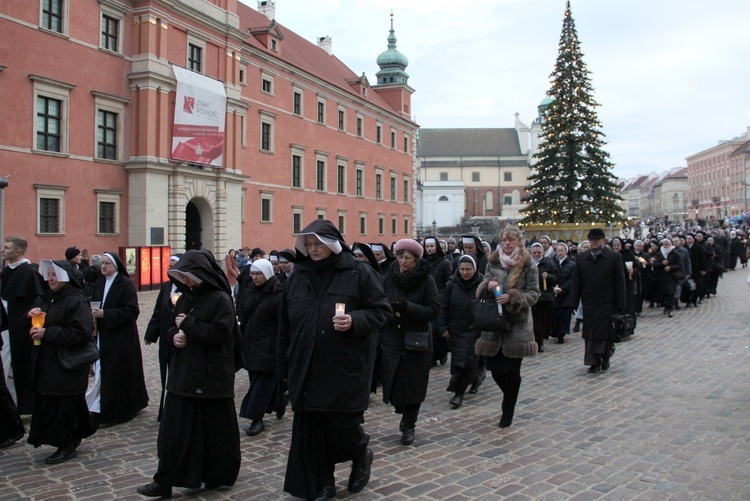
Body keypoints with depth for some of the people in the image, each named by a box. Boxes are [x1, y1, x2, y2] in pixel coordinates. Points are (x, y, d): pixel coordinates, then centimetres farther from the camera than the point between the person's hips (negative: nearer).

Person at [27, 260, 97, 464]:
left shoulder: (76, 301, -14)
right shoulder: (46, 299, 12)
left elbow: (80, 333, -23)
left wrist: (47, 333, -20)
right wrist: (31, 314, -4)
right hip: (47, 363, 8)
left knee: (65, 405, -2)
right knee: (47, 404, 11)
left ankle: (67, 446, 12)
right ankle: (72, 439, 26)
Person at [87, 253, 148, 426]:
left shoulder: (126, 284, -9)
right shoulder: (99, 284, 11)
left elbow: (130, 311, -16)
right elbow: (94, 306, 16)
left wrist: (104, 314, -20)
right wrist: (93, 313, -7)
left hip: (121, 338, -6)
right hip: (103, 336, 6)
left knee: (116, 374, -3)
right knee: (102, 373, 6)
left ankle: (114, 413, 5)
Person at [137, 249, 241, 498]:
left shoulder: (221, 299, -12)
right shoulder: (186, 297, 11)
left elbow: (220, 332, -22)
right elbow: (173, 326, 19)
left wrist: (188, 325, -15)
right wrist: (174, 336, -4)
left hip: (211, 377, -7)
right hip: (183, 374, 7)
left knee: (213, 428, 5)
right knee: (175, 429, 8)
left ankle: (217, 476, 22)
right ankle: (165, 481, 17)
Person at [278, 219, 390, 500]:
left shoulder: (359, 273, -4)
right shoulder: (298, 277, 9)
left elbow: (381, 310, -2)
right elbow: (285, 326, 12)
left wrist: (355, 321, -21)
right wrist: (284, 366, 11)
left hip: (345, 369, -4)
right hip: (307, 369, 4)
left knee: (343, 424, -2)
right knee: (311, 429, 6)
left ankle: (361, 456, 32)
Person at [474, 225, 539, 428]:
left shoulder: (527, 265, -3)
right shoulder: (493, 263, 9)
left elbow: (534, 295, -5)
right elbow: (480, 290, 11)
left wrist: (512, 297, -21)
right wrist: (488, 286, -13)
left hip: (517, 324, -3)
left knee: (512, 370, 1)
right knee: (494, 367, 5)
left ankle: (508, 411, 17)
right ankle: (511, 400, 33)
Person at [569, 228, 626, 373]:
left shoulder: (614, 256, -4)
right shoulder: (582, 257, 5)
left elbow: (620, 282, -4)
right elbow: (576, 281, 7)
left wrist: (620, 305, -7)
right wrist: (574, 301, 0)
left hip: (607, 303, -3)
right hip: (589, 303, 3)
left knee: (605, 333, 3)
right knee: (590, 334, 3)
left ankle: (605, 356, 26)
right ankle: (595, 362, 12)